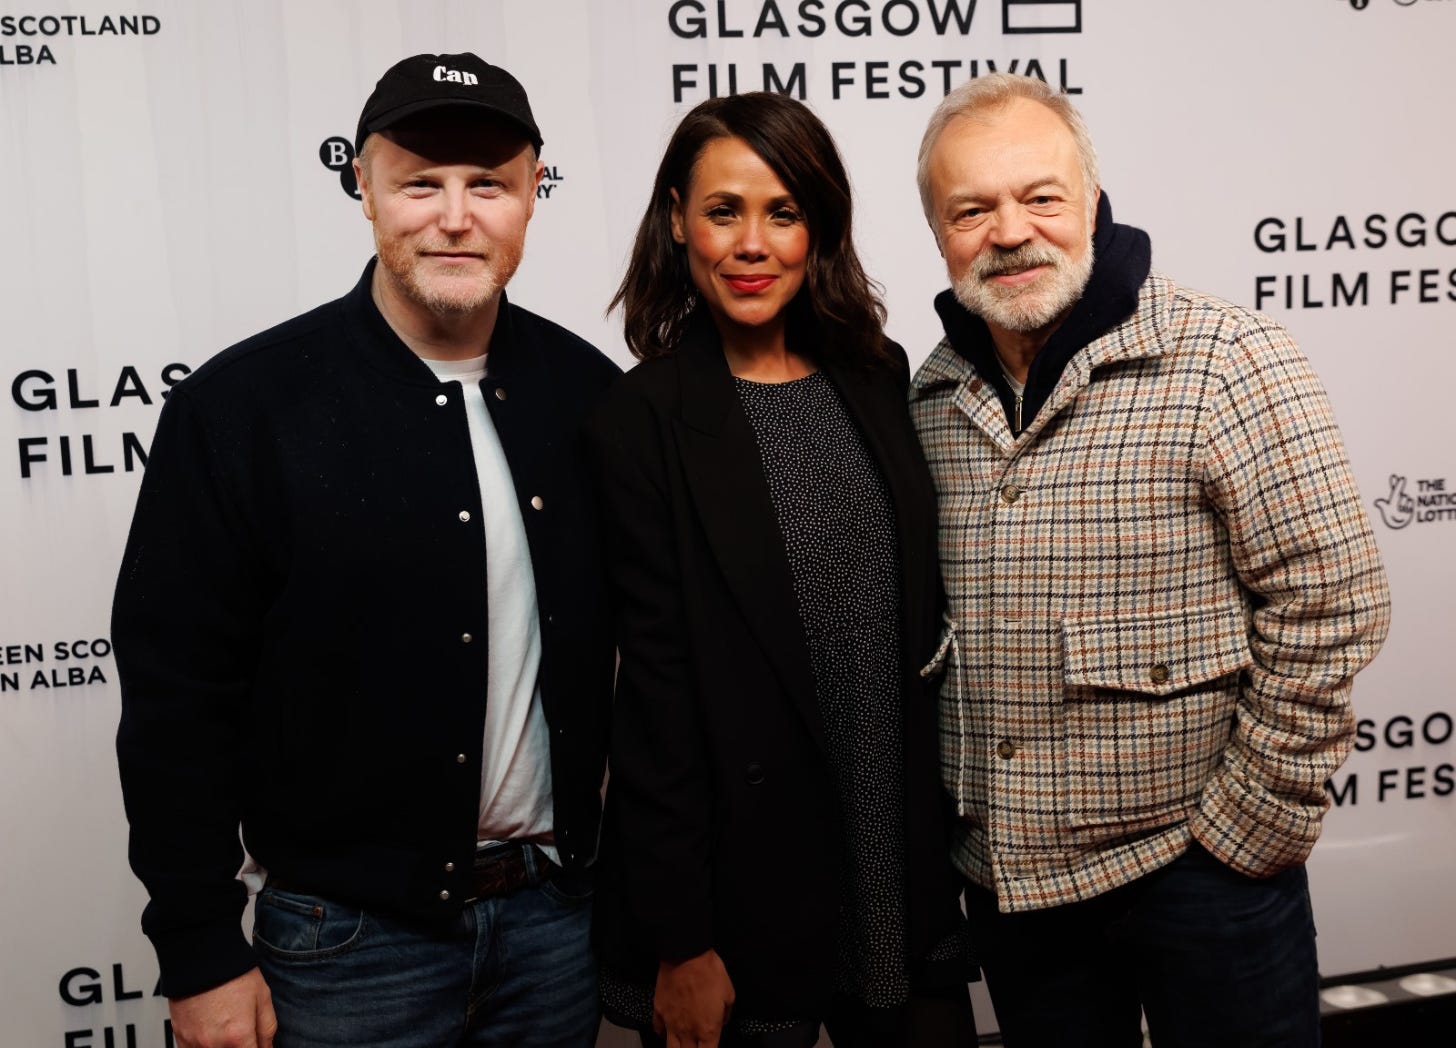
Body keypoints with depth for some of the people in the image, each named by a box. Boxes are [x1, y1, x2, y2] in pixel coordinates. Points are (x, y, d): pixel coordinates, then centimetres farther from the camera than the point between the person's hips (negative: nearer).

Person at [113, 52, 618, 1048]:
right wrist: (201, 957, -8)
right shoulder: (241, 406, -12)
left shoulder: (587, 391, -1)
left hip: (559, 916, 4)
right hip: (353, 939, -3)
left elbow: (647, 645, 7)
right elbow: (176, 696, -9)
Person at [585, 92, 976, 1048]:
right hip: (745, 889, -4)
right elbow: (657, 692, -13)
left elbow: (919, 606, 10)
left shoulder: (876, 376, 4)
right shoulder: (642, 422, -12)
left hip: (910, 867, 5)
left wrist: (953, 819, 10)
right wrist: (680, 945, -12)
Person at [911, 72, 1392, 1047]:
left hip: (1199, 865, -5)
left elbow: (1330, 606, -14)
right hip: (1005, 870, 5)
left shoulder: (1228, 364, -14)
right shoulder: (935, 397, 3)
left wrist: (1248, 826, -12)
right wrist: (945, 810, 8)